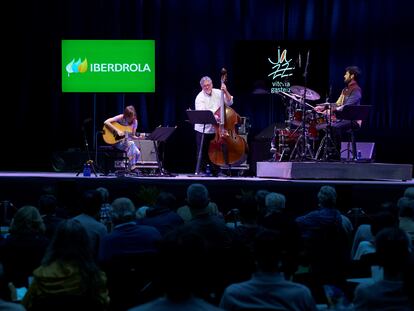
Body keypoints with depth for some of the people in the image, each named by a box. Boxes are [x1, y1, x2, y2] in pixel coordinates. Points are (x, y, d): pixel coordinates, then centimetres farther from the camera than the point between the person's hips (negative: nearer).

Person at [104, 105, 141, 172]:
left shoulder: (134, 121, 3)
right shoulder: (121, 118, -12)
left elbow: (132, 136, 8)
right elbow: (106, 122, -21)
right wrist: (117, 130, -25)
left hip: (128, 141, 5)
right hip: (117, 141, -5)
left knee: (137, 153, -24)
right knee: (131, 144, -34)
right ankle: (132, 167, -28)